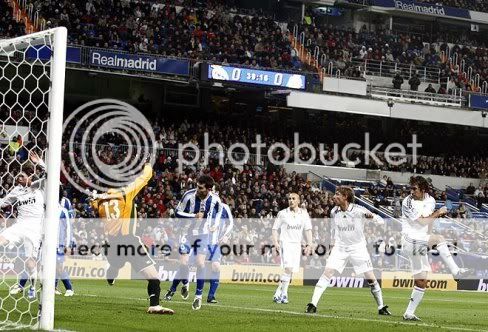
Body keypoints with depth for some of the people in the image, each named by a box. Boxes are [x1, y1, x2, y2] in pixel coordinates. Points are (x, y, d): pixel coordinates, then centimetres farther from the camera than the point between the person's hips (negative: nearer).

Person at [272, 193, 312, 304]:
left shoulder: (304, 213, 6)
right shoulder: (282, 213, 0)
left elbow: (308, 229, 7)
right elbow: (275, 229, 5)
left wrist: (309, 244, -2)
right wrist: (276, 242, -8)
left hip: (297, 245, 4)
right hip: (285, 243, -4)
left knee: (290, 271, 4)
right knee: (288, 268, -20)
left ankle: (277, 294, 16)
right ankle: (284, 294, -14)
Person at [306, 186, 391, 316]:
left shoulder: (358, 210, -15)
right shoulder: (334, 212, -2)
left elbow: (381, 221, -13)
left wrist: (372, 217, -35)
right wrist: (333, 244, 18)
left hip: (358, 247, -2)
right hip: (340, 247, 3)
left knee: (371, 278, -3)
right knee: (327, 273, -14)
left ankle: (381, 307, 13)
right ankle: (313, 304, -13)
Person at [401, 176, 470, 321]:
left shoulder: (430, 200, 9)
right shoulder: (407, 202, -9)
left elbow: (428, 220, -1)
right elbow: (423, 222, -13)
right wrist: (438, 213, -5)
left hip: (420, 244, 7)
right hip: (409, 239, -7)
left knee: (421, 281, 5)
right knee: (439, 239, -29)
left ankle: (409, 313, 12)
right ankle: (455, 271, -32)